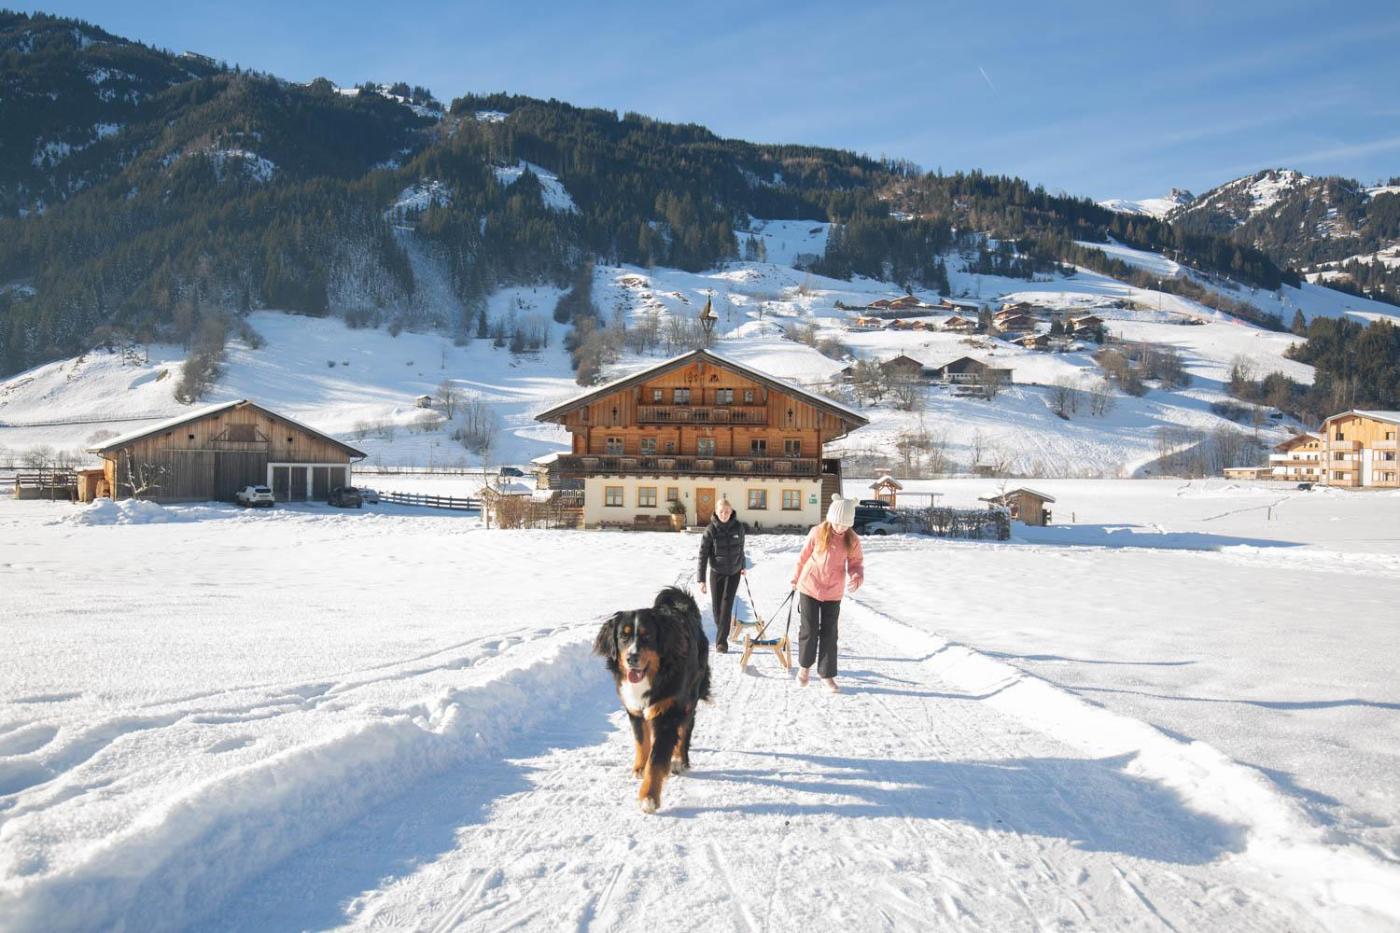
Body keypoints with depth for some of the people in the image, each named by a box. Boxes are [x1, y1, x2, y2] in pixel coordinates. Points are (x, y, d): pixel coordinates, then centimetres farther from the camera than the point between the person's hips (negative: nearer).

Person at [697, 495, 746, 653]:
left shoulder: (738, 527, -7)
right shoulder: (710, 530, -14)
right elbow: (703, 555, -14)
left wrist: (742, 566, 20)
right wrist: (701, 579, -17)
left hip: (733, 572, 1)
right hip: (717, 572, 0)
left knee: (727, 605, -8)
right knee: (717, 606, 7)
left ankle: (721, 640, -6)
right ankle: (721, 632, 31)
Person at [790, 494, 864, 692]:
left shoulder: (852, 540, -8)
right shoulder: (817, 533, -12)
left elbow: (856, 562, 2)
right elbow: (804, 556, 1)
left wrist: (857, 577, -20)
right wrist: (796, 577, 14)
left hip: (833, 592, 1)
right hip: (810, 587, -1)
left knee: (829, 633, 6)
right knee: (809, 629, 5)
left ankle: (827, 674, 18)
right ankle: (805, 666, 27)